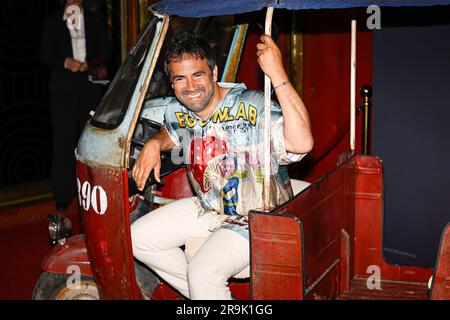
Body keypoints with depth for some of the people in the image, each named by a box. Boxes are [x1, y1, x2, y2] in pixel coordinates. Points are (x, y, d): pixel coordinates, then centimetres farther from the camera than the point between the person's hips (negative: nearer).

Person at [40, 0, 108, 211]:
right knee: (63, 142, -3)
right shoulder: (52, 22, 12)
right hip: (63, 89, -1)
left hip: (91, 88, 1)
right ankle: (63, 195, 2)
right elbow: (45, 55, 7)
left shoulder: (95, 21, 15)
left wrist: (89, 64, -10)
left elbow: (104, 54, 11)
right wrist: (66, 62, -12)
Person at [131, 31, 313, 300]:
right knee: (137, 238, 5)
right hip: (208, 209, 8)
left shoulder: (252, 107, -27)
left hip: (257, 219, -7)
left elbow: (302, 144, -45)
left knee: (202, 275, -28)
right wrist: (154, 144, -2)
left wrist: (277, 75, -48)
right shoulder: (176, 112, -4)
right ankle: (200, 291, 15)